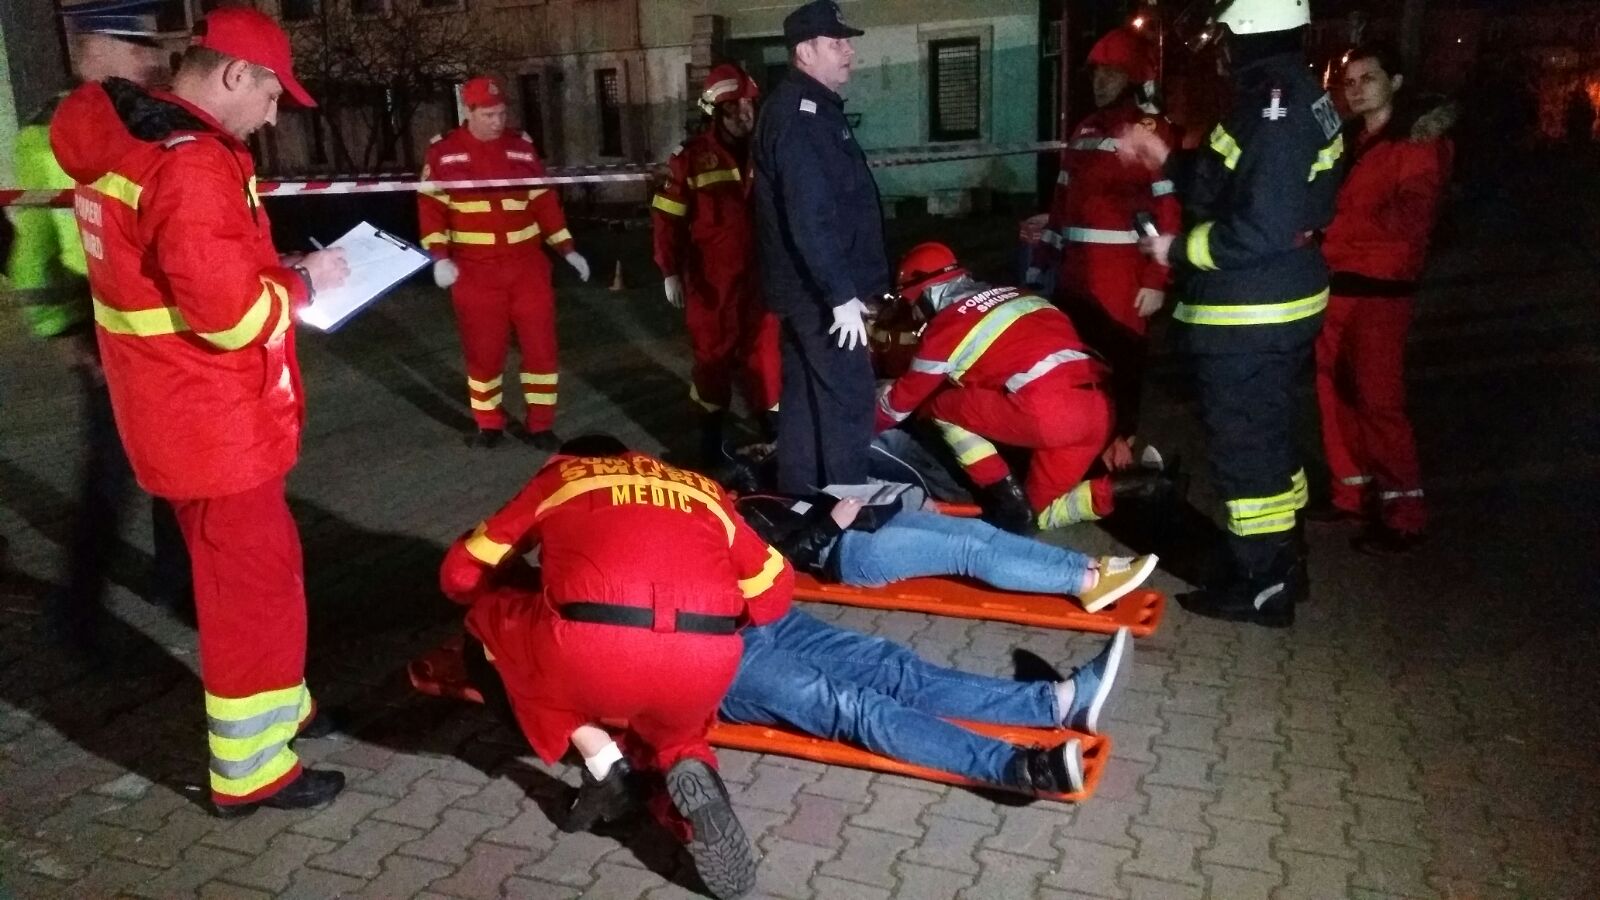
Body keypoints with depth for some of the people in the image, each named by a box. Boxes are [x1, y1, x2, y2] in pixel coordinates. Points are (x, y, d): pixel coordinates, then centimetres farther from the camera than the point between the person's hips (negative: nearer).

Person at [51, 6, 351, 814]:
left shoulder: (123, 141, 9)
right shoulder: (190, 162, -23)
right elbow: (228, 313, -26)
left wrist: (276, 272, 5)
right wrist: (302, 281, -10)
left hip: (182, 411, 10)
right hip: (214, 421, -10)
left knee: (238, 572, 23)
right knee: (254, 583, 3)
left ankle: (278, 706, 41)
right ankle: (251, 770, 17)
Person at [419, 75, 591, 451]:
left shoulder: (522, 148, 6)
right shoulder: (443, 152, -2)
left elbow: (545, 202, 10)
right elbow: (431, 208, -3)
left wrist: (567, 250, 5)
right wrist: (440, 257, -14)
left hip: (527, 265, 2)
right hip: (475, 271, -2)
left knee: (540, 344, 3)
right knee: (483, 348, 7)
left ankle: (540, 425, 16)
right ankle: (488, 424, 24)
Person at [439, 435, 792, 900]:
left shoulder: (558, 476, 27)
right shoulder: (703, 489, 31)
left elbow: (460, 574, 30)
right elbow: (774, 593, 27)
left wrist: (526, 587, 49)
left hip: (590, 649, -2)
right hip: (704, 662, 3)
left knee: (492, 614, 29)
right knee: (670, 717, 37)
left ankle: (600, 762, 16)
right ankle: (690, 769, 3)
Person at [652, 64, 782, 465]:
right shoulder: (692, 157, -5)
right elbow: (668, 218, -5)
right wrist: (670, 271, -9)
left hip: (759, 272, 3)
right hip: (711, 277, -2)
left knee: (763, 349, 6)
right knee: (713, 352, 8)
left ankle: (772, 427, 17)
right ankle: (711, 434, 20)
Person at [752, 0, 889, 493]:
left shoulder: (809, 107, 16)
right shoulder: (801, 114, -18)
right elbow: (809, 217, -25)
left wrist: (844, 286, 24)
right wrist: (842, 293, -25)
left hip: (806, 286, 11)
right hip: (821, 290, -11)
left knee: (804, 395, 16)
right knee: (846, 399, -5)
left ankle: (799, 500, 26)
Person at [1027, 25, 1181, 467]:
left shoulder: (1152, 130, -3)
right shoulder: (1085, 129, 17)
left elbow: (1169, 211, -9)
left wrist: (1156, 280, -15)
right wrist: (1040, 262, 15)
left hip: (1124, 275, -7)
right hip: (1076, 271, 7)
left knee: (1118, 361, -1)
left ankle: (1118, 448, 11)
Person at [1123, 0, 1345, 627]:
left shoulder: (1275, 105, -21)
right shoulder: (1298, 95, 11)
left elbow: (1261, 229, -27)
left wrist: (1179, 251, -15)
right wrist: (1168, 161, 19)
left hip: (1248, 318, -10)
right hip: (1280, 304, 10)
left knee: (1245, 444, 1)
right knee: (1267, 436, 20)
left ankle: (1260, 587, 13)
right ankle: (1280, 565, 35)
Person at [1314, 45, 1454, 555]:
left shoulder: (1417, 141, -6)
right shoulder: (1354, 143, 17)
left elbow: (1411, 219, -18)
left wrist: (1331, 226, -27)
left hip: (1378, 291, -7)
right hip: (1336, 287, 8)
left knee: (1377, 400, -7)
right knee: (1335, 392, 10)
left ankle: (1405, 512, 2)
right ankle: (1352, 492, 22)